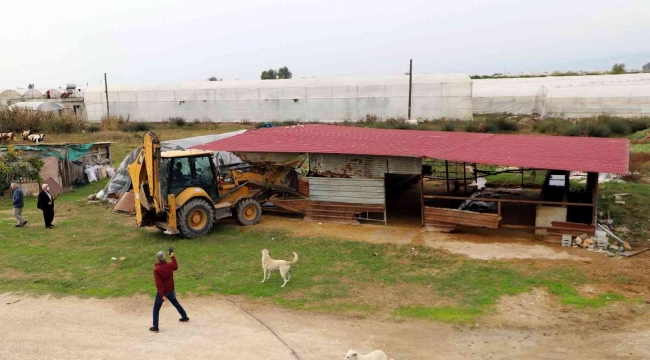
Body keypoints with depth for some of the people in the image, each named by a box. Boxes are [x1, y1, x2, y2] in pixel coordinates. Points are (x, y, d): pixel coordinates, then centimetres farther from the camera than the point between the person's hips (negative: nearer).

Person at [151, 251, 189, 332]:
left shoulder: (156, 269, -21)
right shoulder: (170, 265, -8)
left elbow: (158, 283, -24)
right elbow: (176, 267, 18)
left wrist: (161, 295, -23)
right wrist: (173, 257, 26)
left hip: (162, 291, -5)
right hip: (170, 290, 5)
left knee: (156, 309, 7)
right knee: (176, 303, 26)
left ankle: (155, 327, 6)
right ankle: (185, 317, 36)